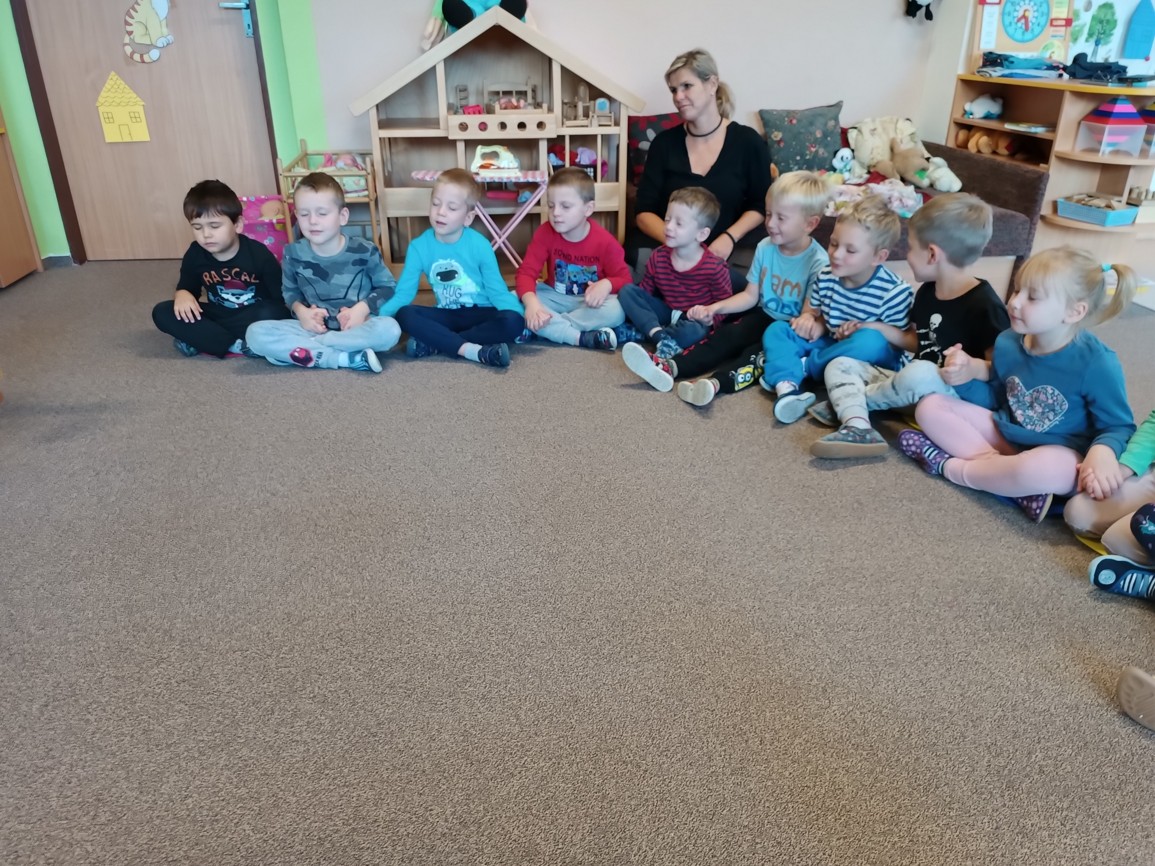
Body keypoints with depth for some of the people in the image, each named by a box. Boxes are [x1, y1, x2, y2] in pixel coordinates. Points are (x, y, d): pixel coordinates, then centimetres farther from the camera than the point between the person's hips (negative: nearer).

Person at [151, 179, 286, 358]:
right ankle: (237, 347, -25)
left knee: (271, 313, -38)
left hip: (254, 318, -4)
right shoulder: (195, 254, -6)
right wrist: (182, 295, -15)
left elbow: (281, 296, -15)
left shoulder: (258, 253, -17)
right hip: (218, 317, 4)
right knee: (162, 312, -16)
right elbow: (187, 287, 9)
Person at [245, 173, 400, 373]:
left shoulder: (363, 251, -8)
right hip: (314, 327, 2)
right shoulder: (294, 253, -2)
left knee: (389, 329, -36)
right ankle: (349, 358, -29)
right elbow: (290, 290, 14)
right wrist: (301, 310, -8)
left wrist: (363, 308, -15)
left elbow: (388, 286, 3)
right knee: (256, 333, -22)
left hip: (356, 326, -2)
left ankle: (303, 346, -22)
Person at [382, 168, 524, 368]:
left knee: (513, 322, -31)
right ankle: (475, 351, -34)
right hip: (447, 315, 1)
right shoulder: (419, 246, -7)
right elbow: (404, 293, -8)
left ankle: (434, 343, -26)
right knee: (404, 315, -25)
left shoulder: (480, 245, -12)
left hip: (480, 314, -1)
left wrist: (522, 313, -28)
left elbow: (496, 290, -10)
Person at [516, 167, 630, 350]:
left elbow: (624, 279, -11)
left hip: (591, 302, -2)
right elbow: (526, 272, -17)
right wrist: (531, 303, -38)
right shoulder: (545, 233, -12)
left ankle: (552, 327, -25)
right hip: (557, 298, 2)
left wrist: (607, 284, -37)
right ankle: (582, 338, -32)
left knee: (617, 310, -35)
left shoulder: (605, 241, -15)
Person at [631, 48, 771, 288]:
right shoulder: (664, 142, 4)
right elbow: (644, 212, 1)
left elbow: (760, 205, 8)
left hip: (727, 252, 0)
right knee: (642, 255, -35)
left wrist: (729, 237, -13)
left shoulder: (748, 142, 2)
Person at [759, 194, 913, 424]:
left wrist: (868, 327, -27)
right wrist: (808, 320, -9)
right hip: (831, 346, 6)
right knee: (777, 330, -6)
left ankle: (804, 367, -19)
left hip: (870, 362, -6)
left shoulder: (895, 292, -19)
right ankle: (787, 387, -34)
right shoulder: (827, 277, -4)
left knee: (871, 341, -38)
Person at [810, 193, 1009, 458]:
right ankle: (858, 427, -28)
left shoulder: (984, 305, -18)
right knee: (840, 364, 2)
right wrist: (876, 327, 13)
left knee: (920, 372, -40)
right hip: (913, 386, 9)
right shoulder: (927, 291, 8)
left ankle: (847, 401, -10)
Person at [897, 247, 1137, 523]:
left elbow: (1118, 427, -10)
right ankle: (1003, 470, -20)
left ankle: (951, 466, -15)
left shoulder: (1096, 364, -21)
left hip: (1060, 456, -6)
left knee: (1040, 469, -43)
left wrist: (1102, 451, -33)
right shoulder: (1007, 343, -4)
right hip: (1006, 436, 6)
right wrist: (967, 378, -8)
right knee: (930, 406, -5)